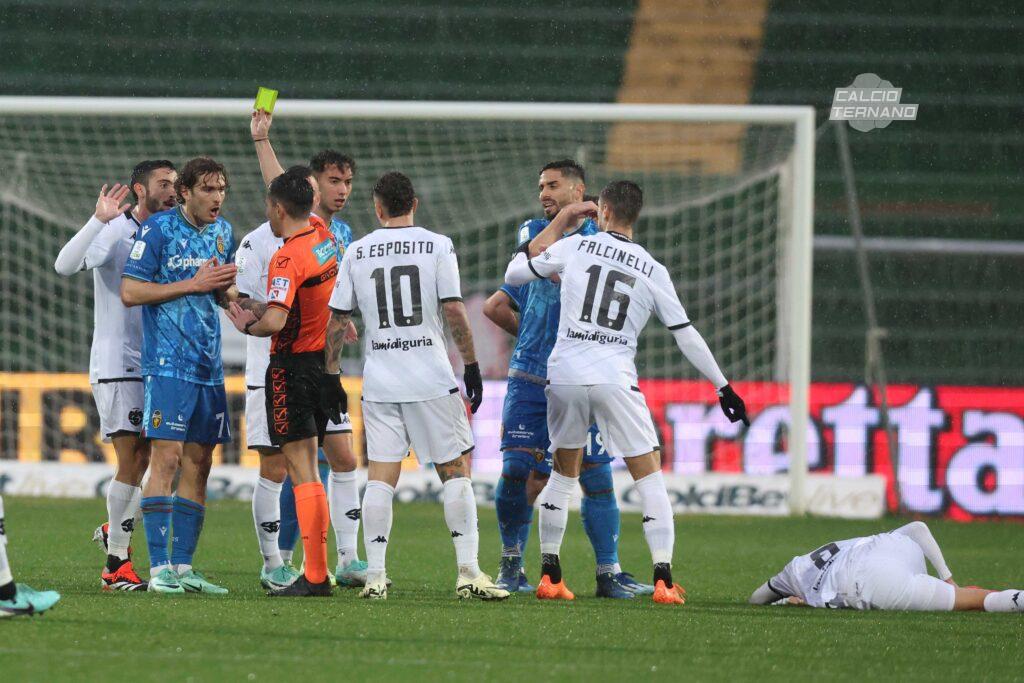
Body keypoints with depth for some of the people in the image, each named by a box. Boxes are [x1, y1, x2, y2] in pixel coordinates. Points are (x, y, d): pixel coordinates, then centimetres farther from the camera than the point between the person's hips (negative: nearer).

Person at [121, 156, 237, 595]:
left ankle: (182, 567, 10)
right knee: (166, 459, -12)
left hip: (209, 368, 7)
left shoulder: (222, 231, 14)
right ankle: (159, 569, -12)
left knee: (198, 464, 6)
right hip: (168, 364, -7)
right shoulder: (157, 229, -7)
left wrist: (228, 287, 1)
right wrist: (194, 284, -14)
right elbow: (130, 292, -11)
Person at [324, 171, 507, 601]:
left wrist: (330, 373, 14)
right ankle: (467, 572, -4)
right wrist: (471, 366, 0)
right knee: (455, 470, 3)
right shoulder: (437, 246, -1)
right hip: (431, 379, -2)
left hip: (379, 383, 2)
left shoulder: (356, 253, 6)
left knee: (380, 476, 3)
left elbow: (337, 320, 7)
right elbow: (454, 311, -6)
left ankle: (375, 576, -2)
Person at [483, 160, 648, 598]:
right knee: (516, 469, -6)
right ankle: (511, 564, 10)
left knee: (596, 477, -3)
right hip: (530, 376, 1)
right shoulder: (531, 233, 12)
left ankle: (609, 573, 5)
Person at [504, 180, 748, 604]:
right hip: (615, 379, -2)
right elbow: (686, 335, 7)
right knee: (650, 479, 3)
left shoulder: (576, 246, 5)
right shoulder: (653, 271, 6)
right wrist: (723, 387, 14)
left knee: (563, 474, 19)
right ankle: (663, 577, -9)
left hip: (564, 375, 2)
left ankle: (549, 576, 17)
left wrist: (558, 225, 23)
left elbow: (514, 274, 14)